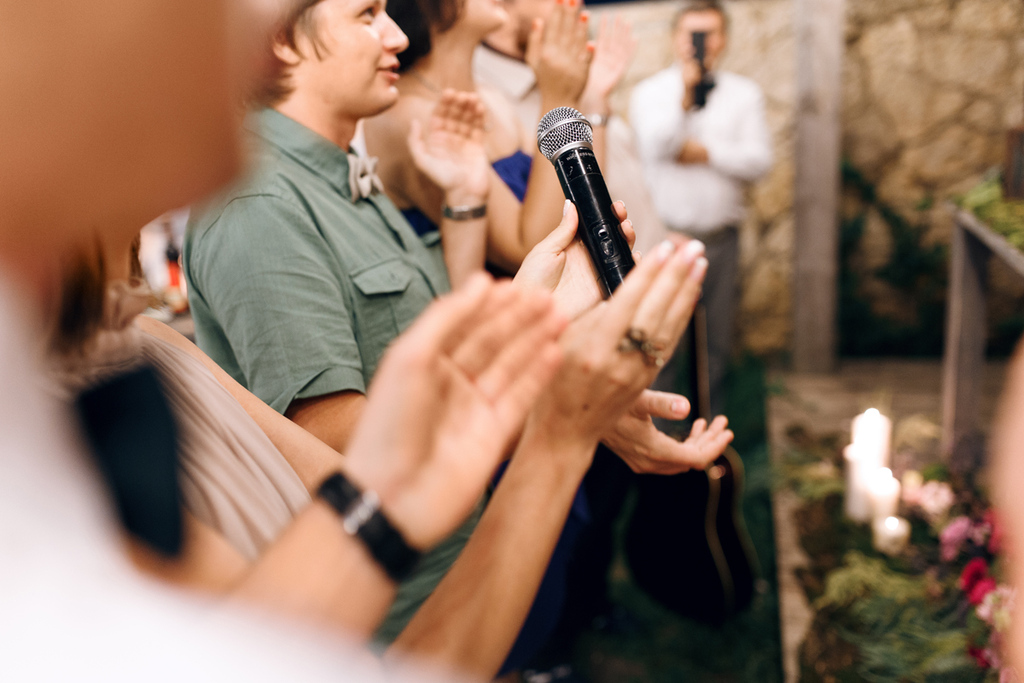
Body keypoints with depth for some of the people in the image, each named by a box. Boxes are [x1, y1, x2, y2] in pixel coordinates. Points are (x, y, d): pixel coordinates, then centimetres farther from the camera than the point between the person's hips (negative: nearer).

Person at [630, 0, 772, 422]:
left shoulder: (744, 94, 9)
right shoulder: (651, 92, 4)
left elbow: (759, 161, -2)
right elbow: (656, 146, -14)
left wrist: (706, 152, -10)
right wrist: (685, 95, -18)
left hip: (721, 239, 2)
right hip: (666, 236, -2)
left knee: (717, 341, 9)